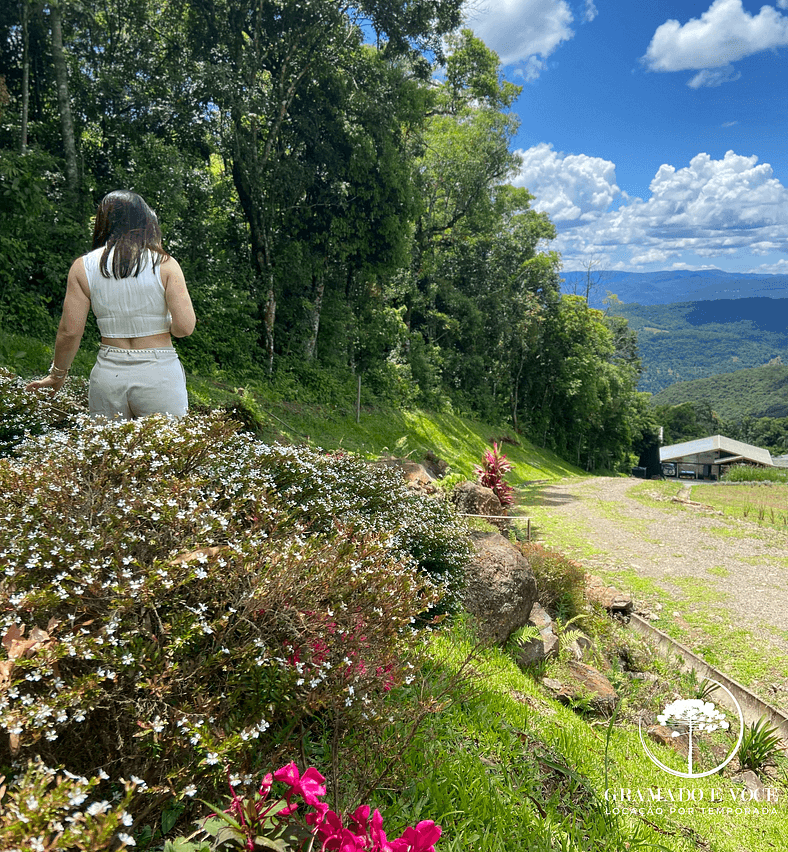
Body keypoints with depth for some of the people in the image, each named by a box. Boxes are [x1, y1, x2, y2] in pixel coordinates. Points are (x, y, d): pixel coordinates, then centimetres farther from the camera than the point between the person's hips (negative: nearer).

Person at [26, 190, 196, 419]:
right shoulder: (165, 264, -3)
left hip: (108, 374, 2)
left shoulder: (82, 267, 2)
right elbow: (185, 327, -10)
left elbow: (69, 331, 2)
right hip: (159, 374, -2)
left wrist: (58, 375, 17)